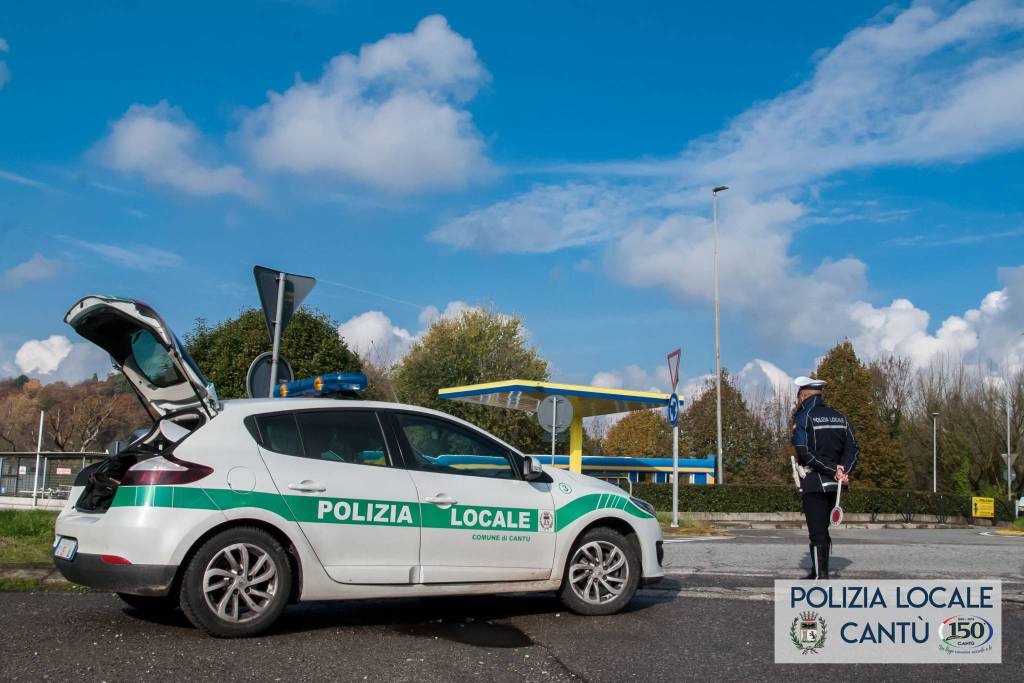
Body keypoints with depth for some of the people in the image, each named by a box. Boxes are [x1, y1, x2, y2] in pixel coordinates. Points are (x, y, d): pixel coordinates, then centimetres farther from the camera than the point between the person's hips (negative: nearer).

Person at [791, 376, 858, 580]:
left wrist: (833, 470, -15)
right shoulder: (840, 417, 11)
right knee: (822, 529, 17)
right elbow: (852, 449, 5)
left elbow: (804, 452, -17)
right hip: (834, 485, 6)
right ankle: (818, 572, 25)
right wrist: (843, 470, -7)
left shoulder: (803, 418, -7)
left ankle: (821, 575, -5)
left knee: (817, 532, -3)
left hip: (813, 483, -6)